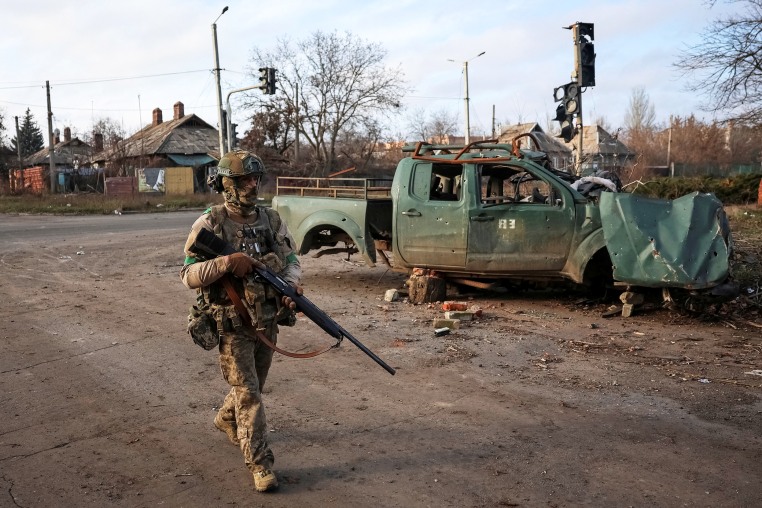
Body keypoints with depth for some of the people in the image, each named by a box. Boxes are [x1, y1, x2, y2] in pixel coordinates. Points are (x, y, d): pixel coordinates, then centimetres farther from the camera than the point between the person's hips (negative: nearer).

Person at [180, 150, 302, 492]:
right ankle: (260, 465, 7)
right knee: (248, 394, -3)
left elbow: (291, 260, 8)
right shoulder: (209, 225, -12)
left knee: (253, 385, 22)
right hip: (232, 325, -5)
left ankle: (226, 420, 51)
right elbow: (189, 276, -14)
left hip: (268, 321, 6)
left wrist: (291, 283, -14)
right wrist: (226, 262, -28)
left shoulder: (271, 220, 2)